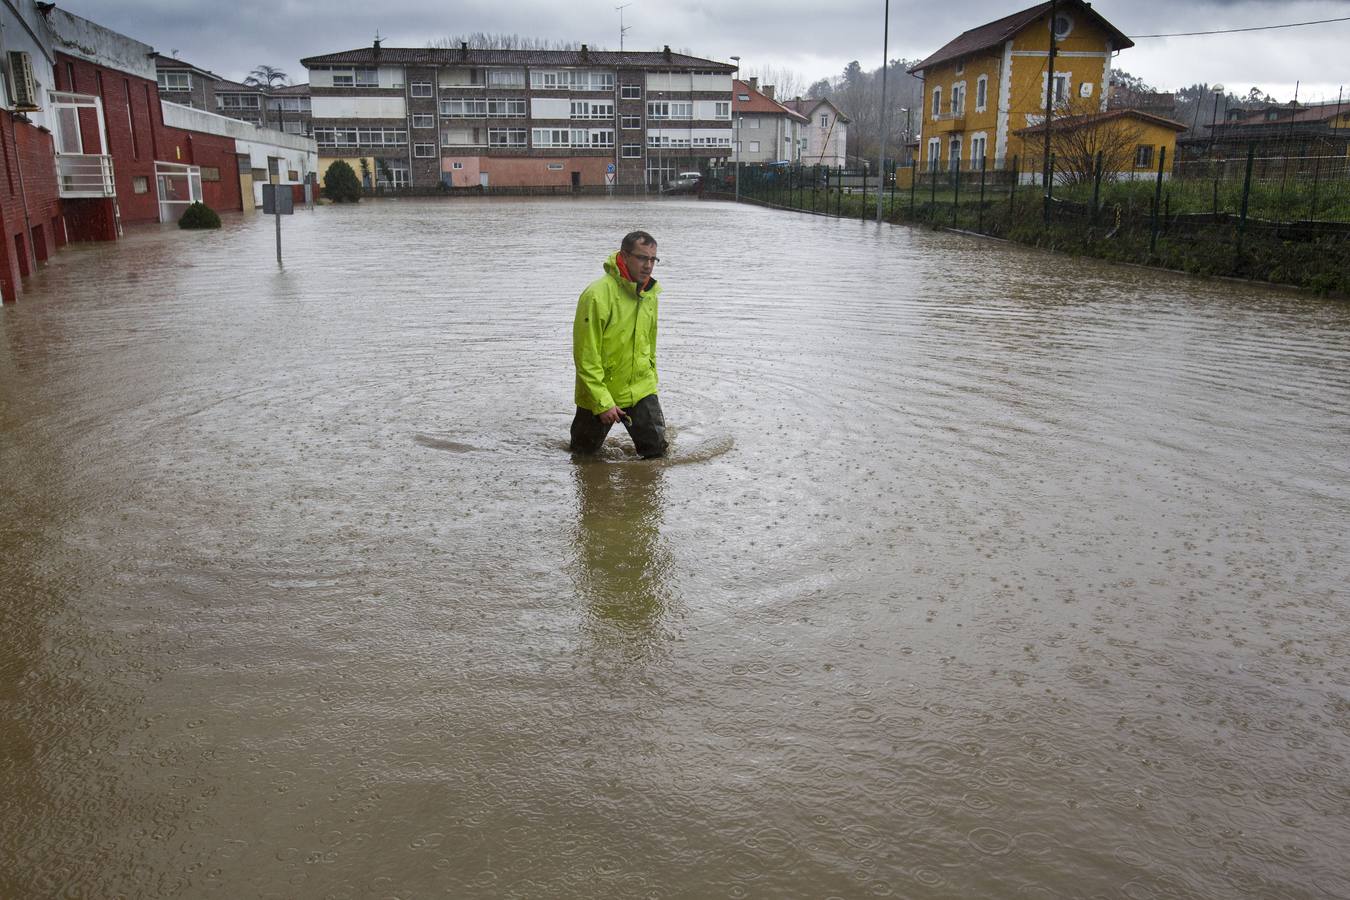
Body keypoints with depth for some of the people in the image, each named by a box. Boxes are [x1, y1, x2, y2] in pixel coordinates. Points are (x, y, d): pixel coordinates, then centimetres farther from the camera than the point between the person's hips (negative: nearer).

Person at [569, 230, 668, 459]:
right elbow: (586, 357, -21)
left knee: (656, 448, -2)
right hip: (600, 392, -5)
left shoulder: (649, 295, 2)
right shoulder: (598, 295, -22)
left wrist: (650, 379, 16)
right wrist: (603, 402, -22)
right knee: (585, 451, 12)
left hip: (640, 389, 5)